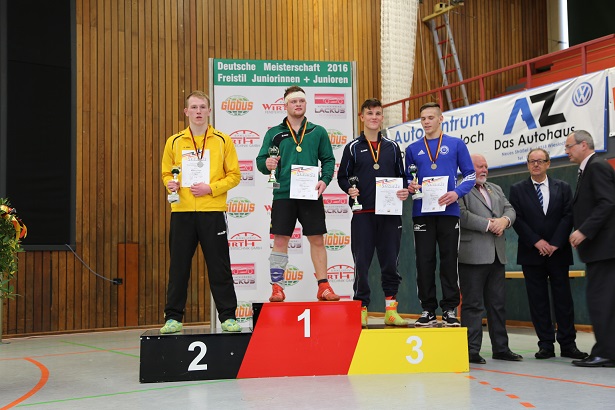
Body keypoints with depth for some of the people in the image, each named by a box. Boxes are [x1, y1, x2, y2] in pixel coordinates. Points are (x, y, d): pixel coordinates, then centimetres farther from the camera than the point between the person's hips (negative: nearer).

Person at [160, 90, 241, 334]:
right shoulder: (174, 142, 9)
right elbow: (166, 172, 17)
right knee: (178, 266, 5)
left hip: (213, 212, -2)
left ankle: (228, 316, 11)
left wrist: (211, 188, -11)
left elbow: (234, 175, 3)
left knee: (219, 266, 2)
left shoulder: (222, 141, 4)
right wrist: (170, 184, -5)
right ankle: (173, 317, 14)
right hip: (182, 212, 2)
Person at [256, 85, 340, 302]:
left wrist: (325, 180, -8)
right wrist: (266, 164, -17)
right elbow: (260, 160, 6)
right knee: (280, 240, -1)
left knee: (317, 240, 3)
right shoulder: (274, 133, 8)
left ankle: (323, 286, 10)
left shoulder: (318, 132, 10)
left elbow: (328, 160, 10)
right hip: (283, 195, 0)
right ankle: (277, 288, 6)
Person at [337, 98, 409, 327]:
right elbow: (342, 177, 7)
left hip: (390, 213, 2)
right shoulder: (353, 148, 8)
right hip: (363, 214, -2)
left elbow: (401, 176, 17)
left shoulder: (392, 147, 14)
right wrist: (349, 189, -13)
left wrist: (404, 190, -2)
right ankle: (361, 309, 8)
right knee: (362, 263, 0)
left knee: (390, 261, 3)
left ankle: (390, 309, 11)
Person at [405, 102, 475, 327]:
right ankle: (428, 310, 10)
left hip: (448, 211, -2)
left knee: (449, 261, 1)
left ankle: (450, 310, 8)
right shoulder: (413, 149, 13)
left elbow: (470, 175, 5)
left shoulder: (456, 144, 7)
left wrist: (457, 193, -12)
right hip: (422, 213, 2)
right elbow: (407, 179, 18)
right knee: (424, 262, 2)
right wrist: (410, 187, -6)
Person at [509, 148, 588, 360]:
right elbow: (517, 219, -2)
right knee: (537, 299, 1)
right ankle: (546, 344, 6)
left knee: (563, 297, 2)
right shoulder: (517, 189, 5)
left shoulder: (563, 188, 8)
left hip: (558, 252, 0)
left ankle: (568, 344, 7)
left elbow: (568, 216, 0)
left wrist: (555, 243, -11)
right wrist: (537, 242, -12)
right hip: (531, 253, 0)